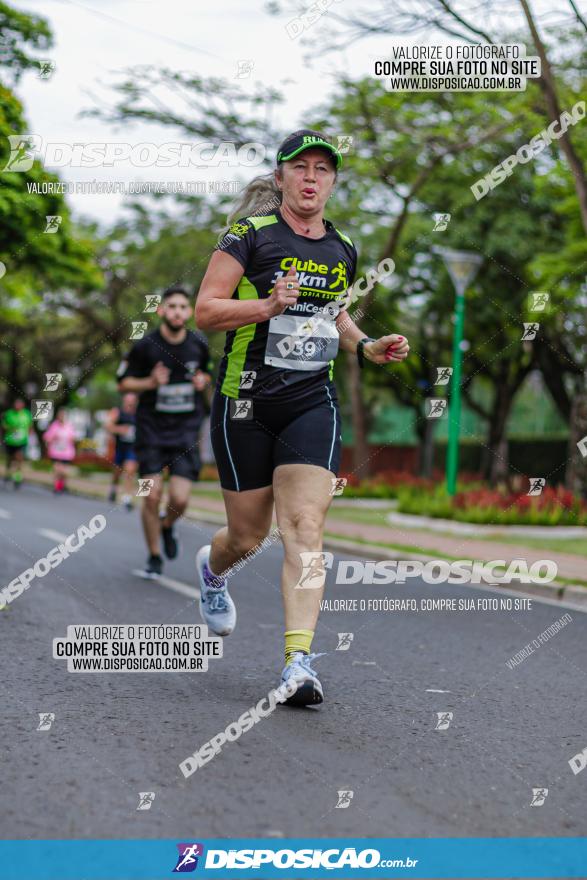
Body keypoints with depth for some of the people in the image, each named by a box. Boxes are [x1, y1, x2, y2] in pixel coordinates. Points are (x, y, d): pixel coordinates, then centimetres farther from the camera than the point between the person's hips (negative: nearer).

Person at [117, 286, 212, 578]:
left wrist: (204, 380, -3)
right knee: (152, 496, -5)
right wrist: (150, 382, -16)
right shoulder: (145, 346, -7)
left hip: (186, 430, 1)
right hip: (151, 428, -1)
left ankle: (167, 526, 27)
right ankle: (154, 557, 14)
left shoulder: (199, 344, 1)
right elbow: (123, 382, 2)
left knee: (179, 499, -9)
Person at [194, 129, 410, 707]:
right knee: (249, 535, 9)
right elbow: (205, 311, -8)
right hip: (245, 403, -3)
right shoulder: (251, 235, -5)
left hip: (312, 404, 3)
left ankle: (299, 660, -17)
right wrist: (268, 305, -23)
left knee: (305, 529, -13)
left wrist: (367, 348, 7)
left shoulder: (342, 250, 10)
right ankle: (212, 567, 46)